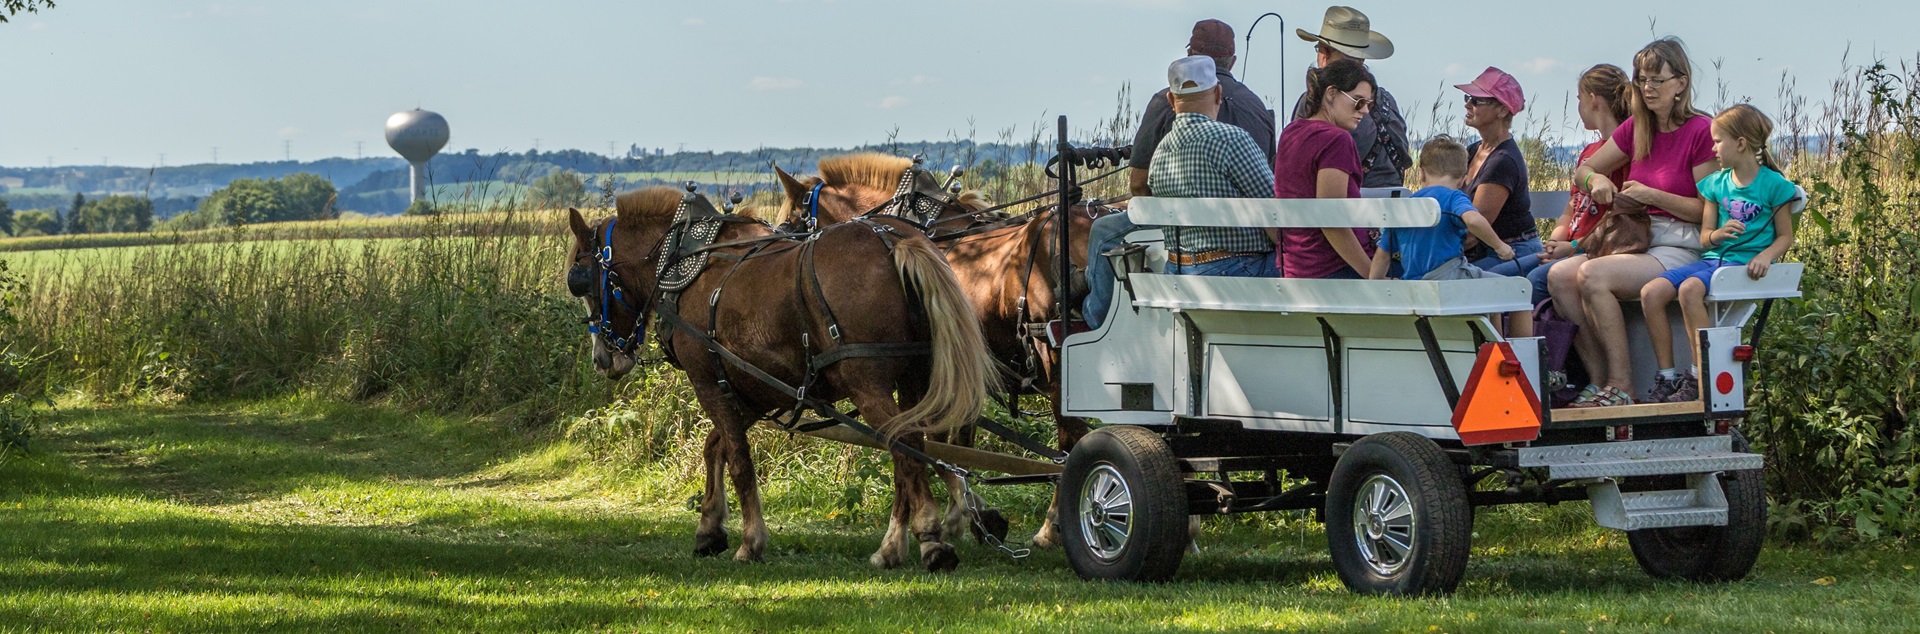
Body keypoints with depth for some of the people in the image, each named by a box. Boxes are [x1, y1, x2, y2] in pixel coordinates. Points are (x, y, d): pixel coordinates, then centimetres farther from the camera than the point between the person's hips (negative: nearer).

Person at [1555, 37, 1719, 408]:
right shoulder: (1636, 130, 13)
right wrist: (1596, 180, -3)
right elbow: (1583, 170, 21)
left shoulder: (1701, 132, -8)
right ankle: (1599, 380, -17)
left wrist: (1651, 196, -15)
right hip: (1636, 239, 7)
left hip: (1681, 249, -7)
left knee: (1593, 275, -29)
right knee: (1559, 276, -17)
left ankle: (1621, 387, -24)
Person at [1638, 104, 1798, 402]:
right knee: (1651, 292, -17)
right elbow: (1704, 236, 14)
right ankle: (1667, 376, -11)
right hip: (1713, 257, 7)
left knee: (1689, 289, -34)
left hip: (1744, 262, -7)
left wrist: (1765, 256, -20)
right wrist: (1718, 234, -10)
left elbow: (1785, 237, 1)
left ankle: (1700, 377, -26)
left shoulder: (1774, 184, -1)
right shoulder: (1716, 183, 16)